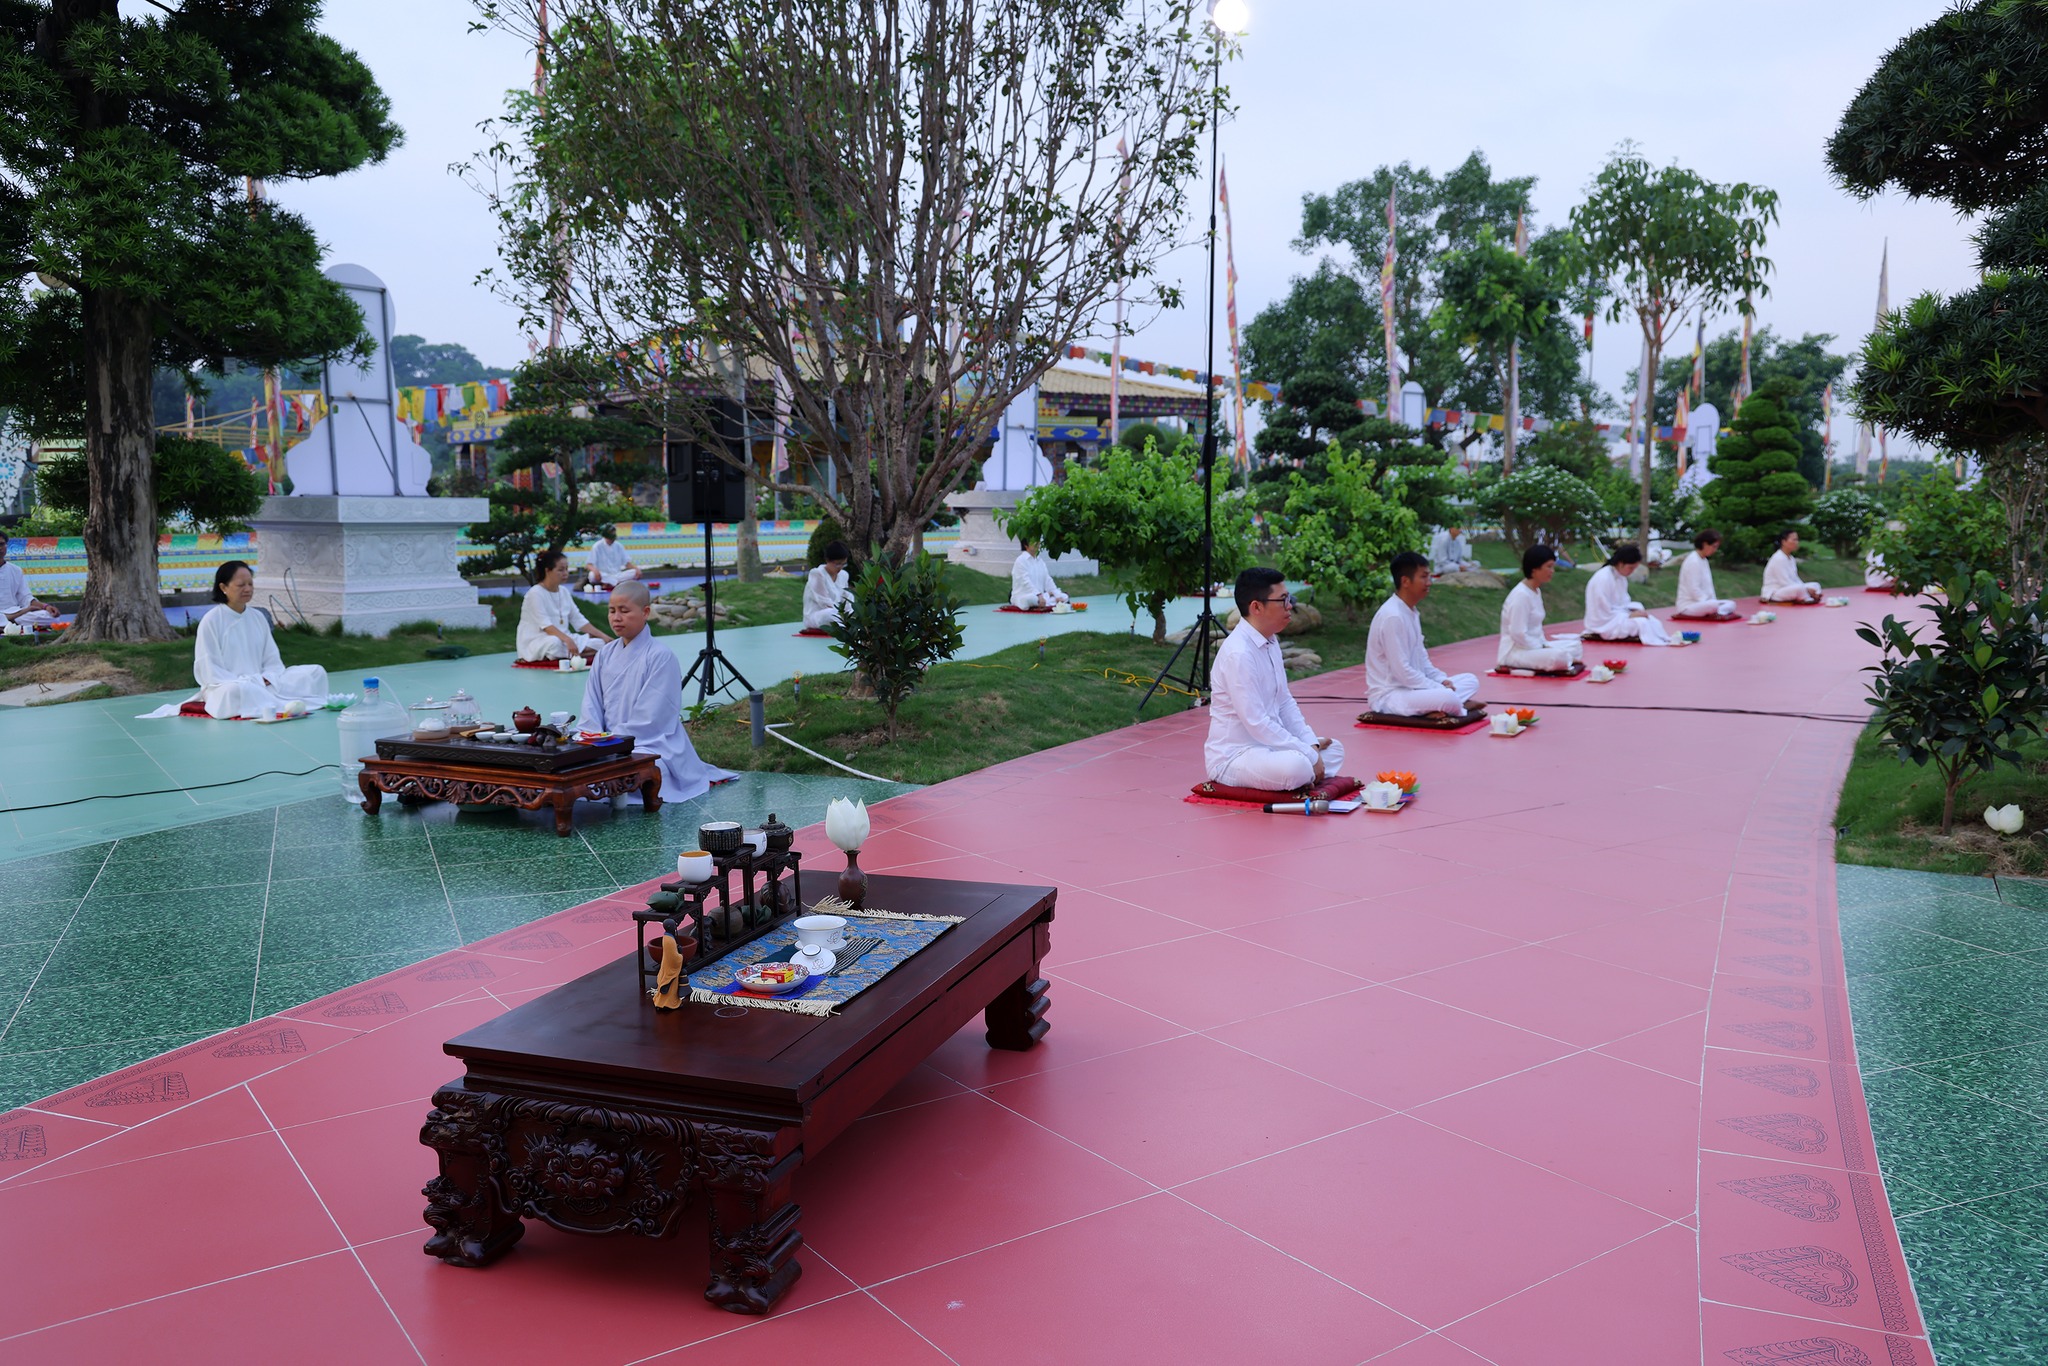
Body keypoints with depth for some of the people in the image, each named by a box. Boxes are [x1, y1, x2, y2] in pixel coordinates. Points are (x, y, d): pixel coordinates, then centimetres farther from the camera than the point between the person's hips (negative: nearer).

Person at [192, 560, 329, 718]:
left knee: (315, 672, -10)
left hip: (262, 686, 6)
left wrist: (265, 680, -11)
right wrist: (248, 683, -18)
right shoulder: (211, 621, -4)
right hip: (225, 688, -6)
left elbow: (273, 662, 11)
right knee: (238, 690, -42)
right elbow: (209, 671, -9)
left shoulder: (258, 618, 11)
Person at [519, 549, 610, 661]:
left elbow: (579, 621, 10)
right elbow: (546, 626, -24)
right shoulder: (535, 593, -11)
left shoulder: (564, 592, 11)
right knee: (555, 643, -40)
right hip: (535, 643, -7)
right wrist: (567, 640, -40)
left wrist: (605, 638, -2)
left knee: (600, 643, -10)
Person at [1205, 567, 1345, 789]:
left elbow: (1285, 702, 13)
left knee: (1333, 750, 13)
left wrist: (1312, 744, 0)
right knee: (1297, 766, -33)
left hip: (1268, 744, 10)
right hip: (1233, 757, -10)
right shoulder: (1238, 653, -24)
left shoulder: (1271, 642, 6)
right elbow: (1256, 723, -25)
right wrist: (1309, 754, -20)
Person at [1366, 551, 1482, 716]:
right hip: (1388, 695, -11)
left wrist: (1443, 680, 1)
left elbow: (1421, 659, 18)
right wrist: (1439, 688, -15)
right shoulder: (1392, 616, -20)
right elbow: (1402, 671, -23)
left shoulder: (1412, 612, 11)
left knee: (1470, 680, 9)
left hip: (1412, 687, 11)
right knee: (1447, 697, -33)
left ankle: (1435, 708, -11)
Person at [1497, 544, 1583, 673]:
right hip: (1515, 651, -10)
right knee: (1559, 657, -31)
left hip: (1534, 646, 10)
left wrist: (1544, 645, 2)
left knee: (1575, 646, 13)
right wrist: (1542, 648, -16)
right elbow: (1518, 634, -24)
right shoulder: (1521, 595, -20)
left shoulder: (1536, 591, 11)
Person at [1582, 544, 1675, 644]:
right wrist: (1630, 615, -19)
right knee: (1641, 623, -25)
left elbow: (1623, 602, 13)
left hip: (1617, 616, 9)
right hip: (1603, 624, -9)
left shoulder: (1621, 577, 5)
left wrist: (1635, 611, -6)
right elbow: (1605, 613, -22)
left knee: (1652, 622, -7)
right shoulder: (1603, 579, -23)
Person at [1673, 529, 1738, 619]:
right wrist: (1712, 602, -16)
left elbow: (1708, 586, 16)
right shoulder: (1693, 561, -17)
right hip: (1688, 605, -10)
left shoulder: (1704, 560, 15)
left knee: (1731, 605, 2)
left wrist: (1712, 600, 3)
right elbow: (1694, 590, -21)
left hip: (1701, 602, 10)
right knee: (1715, 605, -35)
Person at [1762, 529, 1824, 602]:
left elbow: (1795, 579, 12)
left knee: (1815, 585, 6)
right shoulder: (1778, 559, -18)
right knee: (1799, 588, -33)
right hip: (1773, 593, -10)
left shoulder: (1791, 559, 12)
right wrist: (1806, 590, -19)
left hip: (1787, 590, 10)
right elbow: (1785, 583, -22)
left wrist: (1805, 589, -6)